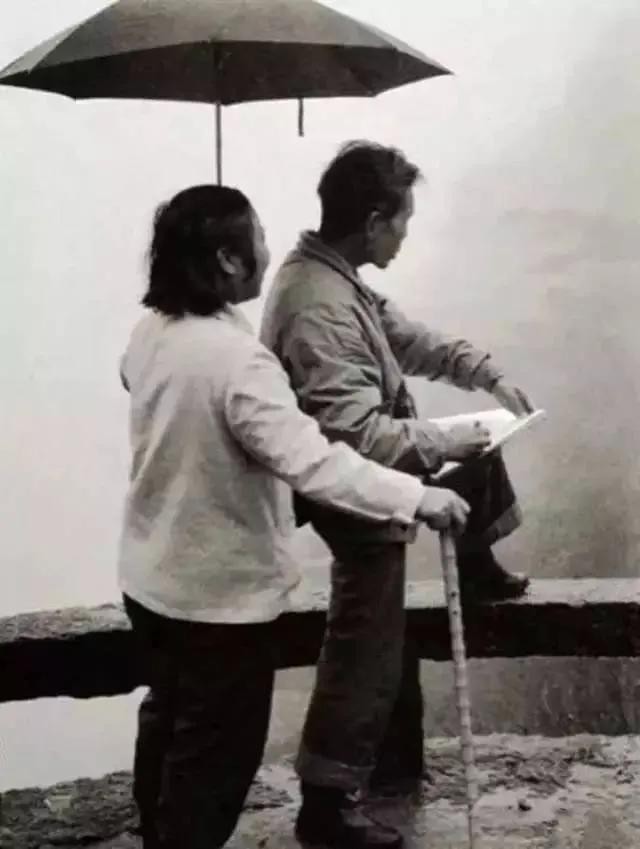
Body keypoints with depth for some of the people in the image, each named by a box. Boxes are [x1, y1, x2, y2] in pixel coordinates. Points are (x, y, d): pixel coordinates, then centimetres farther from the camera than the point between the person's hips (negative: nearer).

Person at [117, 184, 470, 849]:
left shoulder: (151, 331, -2)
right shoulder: (236, 358, -29)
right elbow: (311, 462, -37)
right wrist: (416, 498, -35)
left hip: (152, 576, 9)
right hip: (221, 592, -9)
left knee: (168, 722, 26)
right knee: (216, 751, 8)